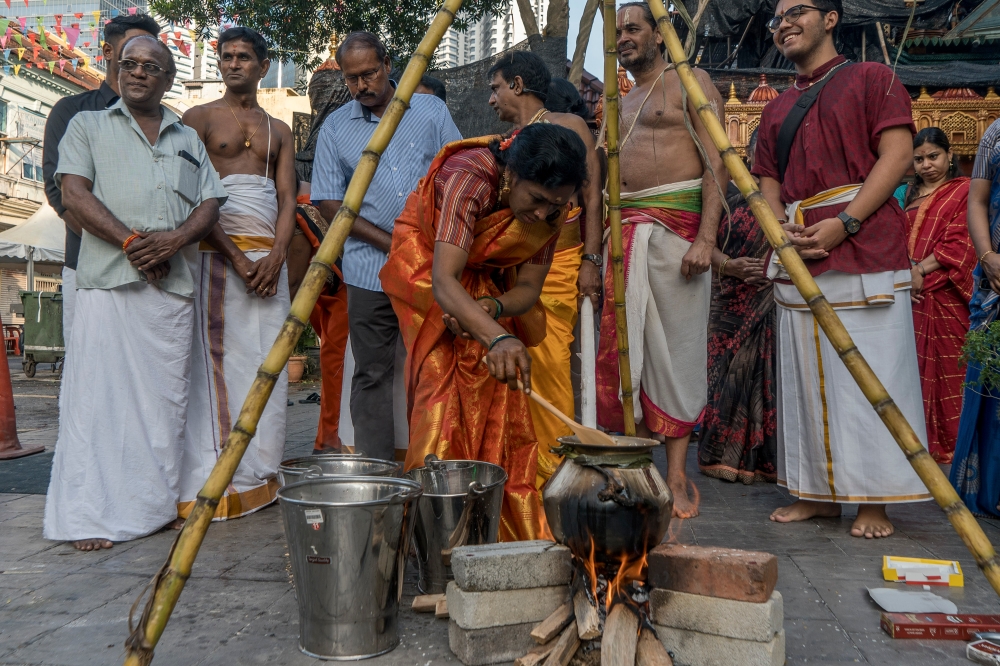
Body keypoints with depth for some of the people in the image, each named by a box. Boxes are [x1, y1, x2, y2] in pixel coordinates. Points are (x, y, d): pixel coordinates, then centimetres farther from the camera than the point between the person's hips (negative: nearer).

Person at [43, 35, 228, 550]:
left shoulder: (188, 139, 22)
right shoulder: (88, 126, 13)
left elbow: (210, 205, 11)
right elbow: (74, 194, -1)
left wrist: (175, 239, -8)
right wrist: (130, 241, -13)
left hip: (173, 286, 3)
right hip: (108, 282, -3)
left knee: (167, 398, 5)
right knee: (99, 395, -6)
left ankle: (157, 504, 16)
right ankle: (89, 515, 1)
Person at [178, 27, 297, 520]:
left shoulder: (278, 131, 19)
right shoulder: (199, 118, 7)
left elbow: (287, 200, 9)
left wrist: (274, 257, -9)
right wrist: (237, 258, -13)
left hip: (269, 258, 4)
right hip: (217, 252, -3)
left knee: (269, 363, 1)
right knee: (219, 362, -7)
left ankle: (260, 477, 9)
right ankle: (215, 484, -3)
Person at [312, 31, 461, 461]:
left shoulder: (431, 110, 8)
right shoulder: (335, 129, 7)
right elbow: (329, 204, 2)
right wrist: (391, 243, -7)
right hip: (371, 270, 0)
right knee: (372, 374, 3)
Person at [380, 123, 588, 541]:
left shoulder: (552, 208, -19)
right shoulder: (470, 176, -37)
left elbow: (528, 288, -13)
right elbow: (444, 281, -48)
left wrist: (490, 308, -35)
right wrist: (497, 337, -63)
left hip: (488, 281, 5)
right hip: (426, 262, -5)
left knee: (501, 392, 1)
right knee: (443, 380, -15)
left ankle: (509, 527, 13)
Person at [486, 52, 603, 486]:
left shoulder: (569, 127, 8)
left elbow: (592, 195, 1)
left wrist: (591, 259, -8)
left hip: (559, 262, -4)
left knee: (549, 360, -10)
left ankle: (554, 463, 0)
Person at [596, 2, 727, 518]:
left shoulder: (690, 83, 5)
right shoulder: (619, 105, 24)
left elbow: (717, 162, -6)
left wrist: (706, 238, -18)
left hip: (675, 228, -6)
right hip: (624, 231, 6)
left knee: (674, 350, -4)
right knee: (623, 350, 1)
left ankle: (676, 480, 3)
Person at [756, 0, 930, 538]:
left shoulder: (871, 78, 7)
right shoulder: (777, 109, 23)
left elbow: (898, 155, -5)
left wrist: (843, 223, -16)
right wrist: (780, 226, -4)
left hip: (864, 246, -5)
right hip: (798, 254, 6)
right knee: (805, 376, 6)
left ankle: (873, 500, 4)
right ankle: (817, 492, 16)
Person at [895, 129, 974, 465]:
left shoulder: (963, 191, 1)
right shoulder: (911, 194, 19)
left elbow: (960, 243, -9)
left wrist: (922, 270, -15)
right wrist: (904, 273, -2)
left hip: (946, 296, -5)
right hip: (913, 295, 5)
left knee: (947, 369, -4)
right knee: (919, 368, 6)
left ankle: (951, 445, 4)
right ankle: (922, 441, 14)